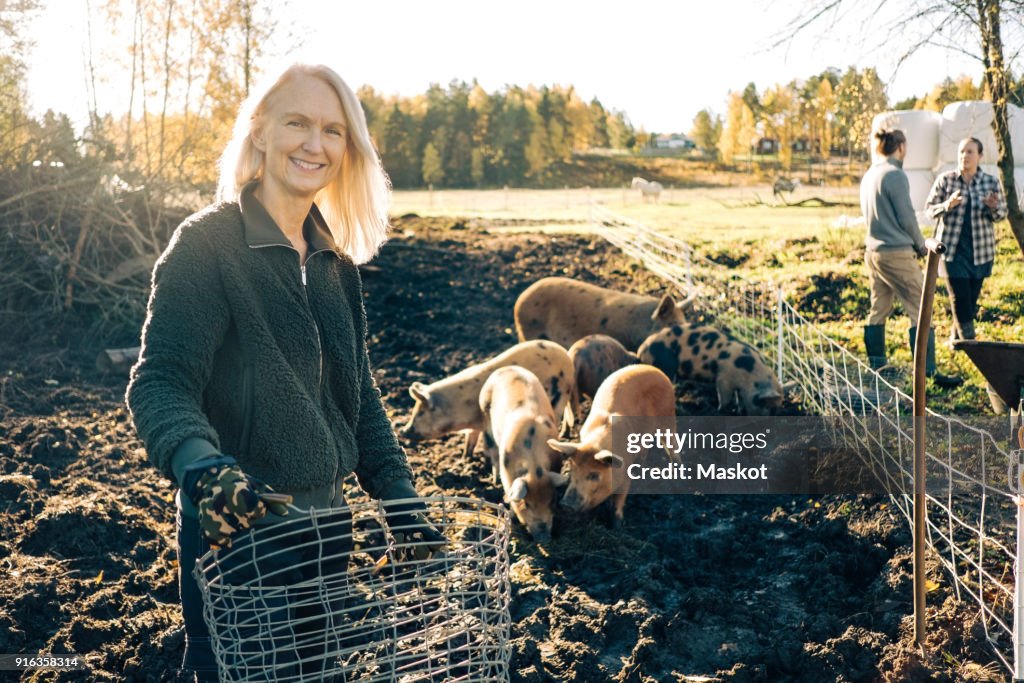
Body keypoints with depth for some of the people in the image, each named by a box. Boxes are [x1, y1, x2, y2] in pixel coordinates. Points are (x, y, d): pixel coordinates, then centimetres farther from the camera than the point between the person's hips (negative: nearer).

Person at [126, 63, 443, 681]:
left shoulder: (335, 261, 8)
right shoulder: (207, 244, -11)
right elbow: (161, 381, -20)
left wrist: (404, 504, 4)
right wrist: (202, 468, -40)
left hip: (325, 517, 6)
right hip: (236, 527, -6)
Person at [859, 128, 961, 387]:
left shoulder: (869, 175, 10)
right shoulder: (895, 175, -15)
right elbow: (907, 217, -14)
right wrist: (921, 246, 3)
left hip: (873, 251, 9)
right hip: (897, 254, -9)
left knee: (878, 311, 14)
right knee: (920, 311, -5)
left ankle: (876, 365, 20)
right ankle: (929, 371, -7)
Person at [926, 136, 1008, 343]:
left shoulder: (991, 182, 1)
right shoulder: (945, 180, -3)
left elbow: (1002, 213, 3)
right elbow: (931, 209, -1)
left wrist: (993, 207, -20)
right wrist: (947, 205, -23)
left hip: (980, 249, 2)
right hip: (952, 248, -2)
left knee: (972, 297, 8)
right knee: (960, 297, -7)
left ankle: (956, 339, 24)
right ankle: (968, 340, 2)